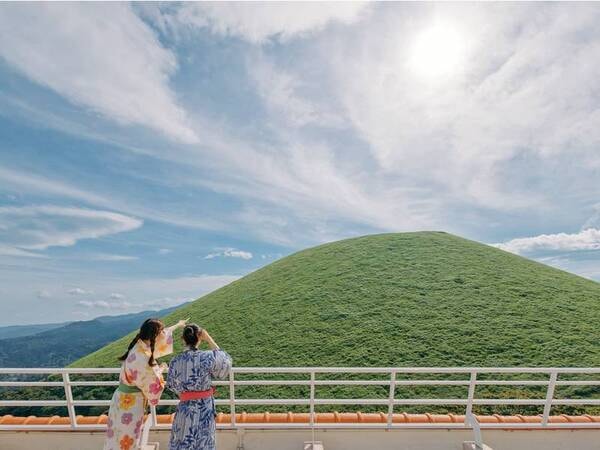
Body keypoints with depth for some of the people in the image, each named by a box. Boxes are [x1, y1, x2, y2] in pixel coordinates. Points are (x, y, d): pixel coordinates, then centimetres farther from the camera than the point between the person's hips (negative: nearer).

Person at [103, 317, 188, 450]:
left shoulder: (140, 345, -9)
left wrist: (177, 325, 22)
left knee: (125, 438, 25)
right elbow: (152, 385, -20)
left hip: (126, 399, 8)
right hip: (129, 403, -8)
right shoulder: (142, 359, -34)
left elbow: (162, 335, 10)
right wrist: (161, 370, -3)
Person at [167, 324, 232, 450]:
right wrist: (210, 340, -7)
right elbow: (225, 363, -2)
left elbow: (171, 384, 3)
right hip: (204, 408, -2)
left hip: (184, 408, 3)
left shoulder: (176, 360, -10)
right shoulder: (207, 357, -21)